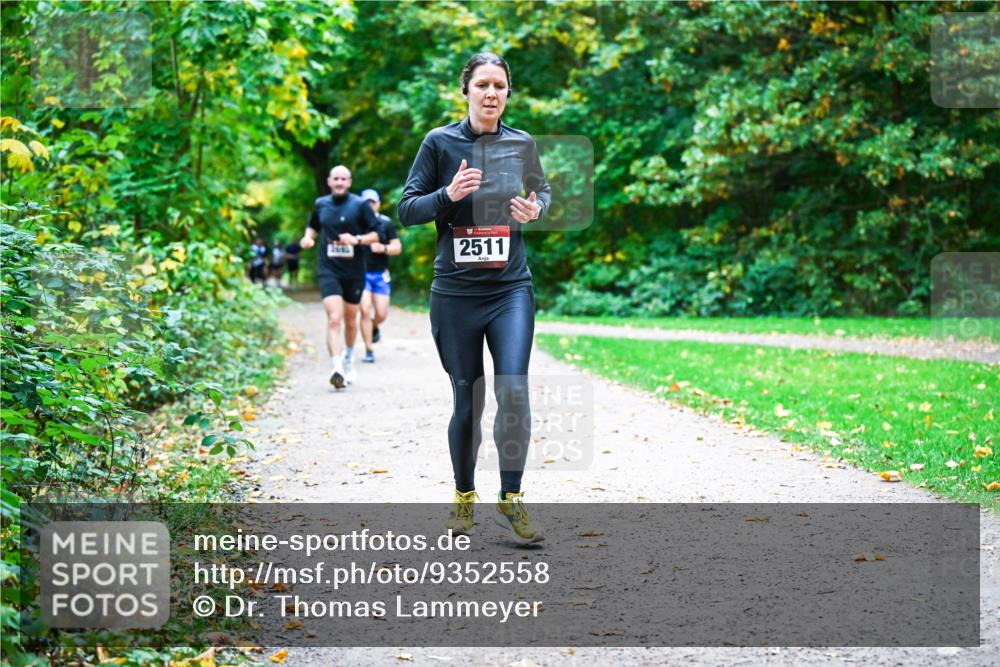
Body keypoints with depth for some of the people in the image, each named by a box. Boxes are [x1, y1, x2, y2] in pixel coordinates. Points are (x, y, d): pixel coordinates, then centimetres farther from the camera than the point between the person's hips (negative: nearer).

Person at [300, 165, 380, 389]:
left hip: (354, 272, 0)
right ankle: (337, 370, -26)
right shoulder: (321, 204, 7)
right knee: (334, 319, -17)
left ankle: (349, 358, 42)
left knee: (350, 320, 15)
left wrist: (357, 239, -19)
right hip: (328, 270, 0)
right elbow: (313, 226, 25)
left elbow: (375, 234, -2)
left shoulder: (360, 205, -2)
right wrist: (308, 238, 4)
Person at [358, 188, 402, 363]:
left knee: (382, 314, -1)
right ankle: (368, 351, -5)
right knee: (365, 310, -13)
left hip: (380, 274, 1)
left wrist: (383, 248, -14)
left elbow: (397, 247, 3)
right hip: (361, 273, -1)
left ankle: (374, 327, 36)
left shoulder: (386, 223, 3)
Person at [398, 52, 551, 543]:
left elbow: (543, 191, 21)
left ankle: (510, 501, -1)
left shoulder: (522, 144, 4)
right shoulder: (440, 142, -2)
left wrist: (535, 209, -2)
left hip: (511, 289, 1)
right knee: (467, 401, 6)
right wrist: (449, 194, -18)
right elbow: (407, 209, 0)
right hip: (455, 293, -1)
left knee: (514, 391, -14)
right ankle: (464, 497, 27)